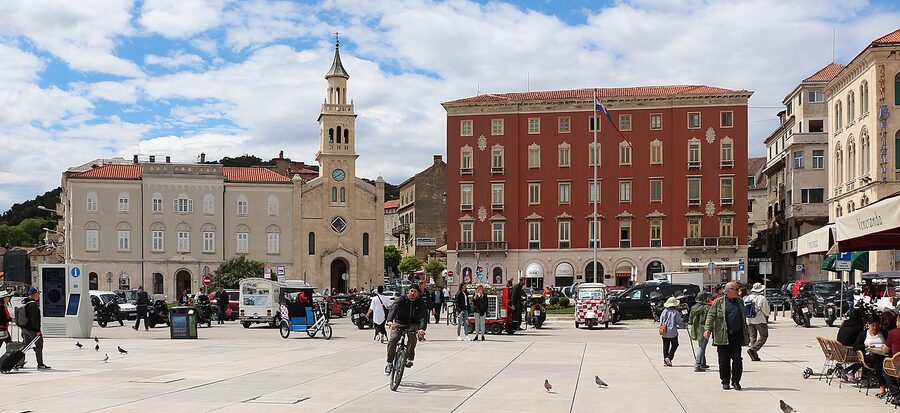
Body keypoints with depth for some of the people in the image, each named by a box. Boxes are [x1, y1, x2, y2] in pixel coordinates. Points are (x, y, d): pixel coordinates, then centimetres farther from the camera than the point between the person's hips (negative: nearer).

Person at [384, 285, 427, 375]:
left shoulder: (420, 303, -6)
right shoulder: (402, 300, -10)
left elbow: (424, 316, -20)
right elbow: (393, 309, -26)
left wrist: (422, 329, -40)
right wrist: (390, 321, -47)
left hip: (412, 324, 0)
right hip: (399, 323, 0)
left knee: (412, 336, -31)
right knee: (393, 339, -21)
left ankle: (409, 359, -24)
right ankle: (389, 363, -9)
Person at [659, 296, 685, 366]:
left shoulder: (664, 311, 3)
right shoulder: (676, 313, -11)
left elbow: (660, 322, 6)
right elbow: (679, 323, -7)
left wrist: (661, 328, 19)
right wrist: (684, 325, 12)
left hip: (664, 333, 4)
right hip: (673, 333, -4)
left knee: (665, 346, 12)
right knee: (674, 345, 10)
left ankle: (665, 360, 14)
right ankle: (669, 358, -4)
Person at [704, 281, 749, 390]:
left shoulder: (740, 302, 16)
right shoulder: (719, 302, 2)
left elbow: (743, 319, 23)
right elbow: (711, 315, -2)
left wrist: (746, 333, 22)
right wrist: (707, 329, -14)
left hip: (737, 336, 3)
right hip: (723, 336, -3)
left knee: (737, 359, -3)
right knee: (724, 360, 2)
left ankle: (736, 381, 8)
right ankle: (725, 381, 13)